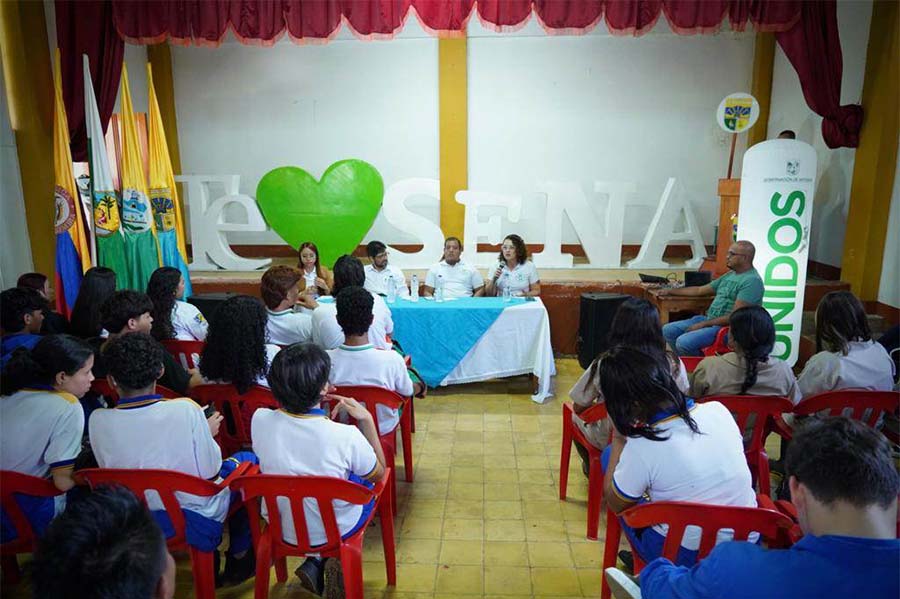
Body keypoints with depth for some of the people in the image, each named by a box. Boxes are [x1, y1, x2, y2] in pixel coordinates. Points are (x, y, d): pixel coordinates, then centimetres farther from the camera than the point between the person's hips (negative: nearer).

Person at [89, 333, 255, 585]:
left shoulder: (98, 420, -17)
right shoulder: (186, 410, -27)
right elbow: (209, 471, -16)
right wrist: (207, 433, 2)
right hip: (194, 520, -4)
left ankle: (208, 564, 41)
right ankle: (239, 557, 31)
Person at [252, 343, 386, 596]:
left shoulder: (260, 421, -22)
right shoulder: (346, 437, -31)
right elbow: (379, 473, -9)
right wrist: (366, 420, -10)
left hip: (281, 528, 4)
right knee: (365, 476, 25)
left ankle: (315, 567, 20)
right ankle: (319, 564, 18)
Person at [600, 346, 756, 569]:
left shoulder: (641, 448, -26)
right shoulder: (718, 409, -11)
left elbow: (615, 504, -7)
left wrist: (618, 439, -3)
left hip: (684, 557, -5)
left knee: (610, 455, 7)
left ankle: (641, 558, 24)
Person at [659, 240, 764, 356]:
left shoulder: (752, 281, -14)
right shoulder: (729, 275, 16)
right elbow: (700, 290, 25)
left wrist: (703, 324, -18)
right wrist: (670, 291, 23)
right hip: (709, 319, 10)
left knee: (683, 342, -27)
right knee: (668, 330, -1)